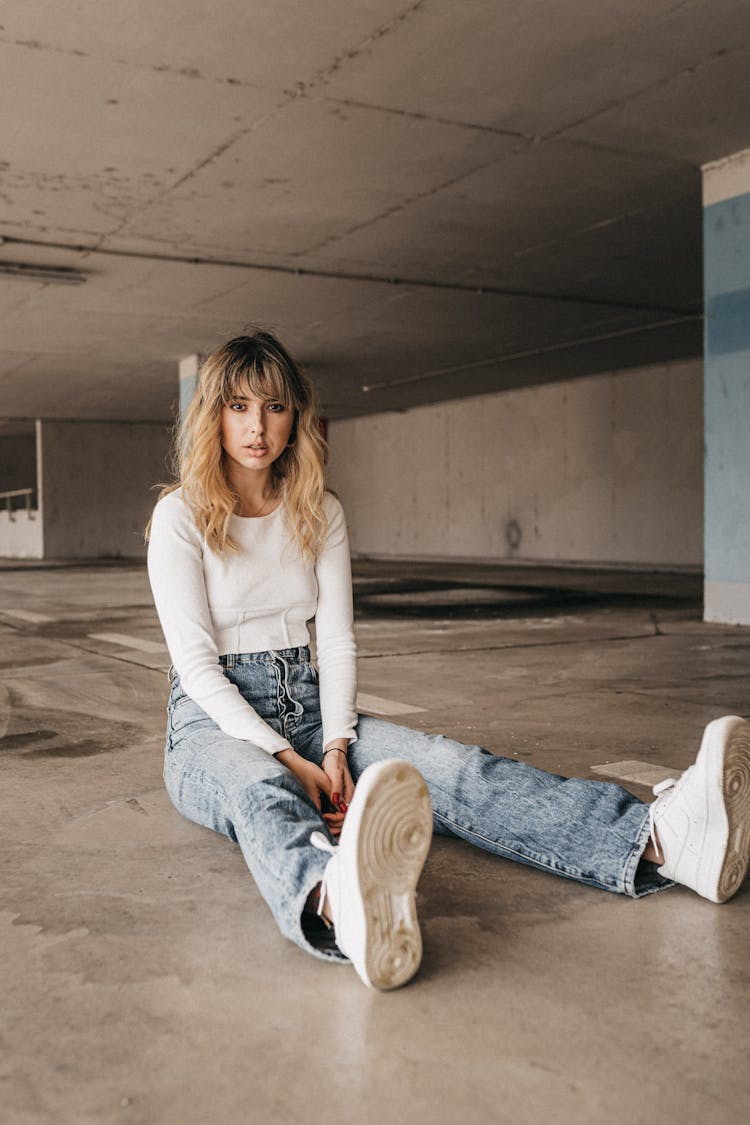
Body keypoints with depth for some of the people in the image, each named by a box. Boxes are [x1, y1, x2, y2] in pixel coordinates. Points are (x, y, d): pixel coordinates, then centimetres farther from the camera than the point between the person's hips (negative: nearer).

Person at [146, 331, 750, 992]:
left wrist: (335, 748, -14)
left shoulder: (321, 513, 8)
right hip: (215, 725, -3)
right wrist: (288, 760, -21)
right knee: (261, 790, -41)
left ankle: (657, 841, -46)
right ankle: (342, 905, -77)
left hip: (307, 708, 4)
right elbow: (196, 664, -11)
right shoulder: (180, 516, -4)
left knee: (444, 764, -24)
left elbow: (337, 643, 3)